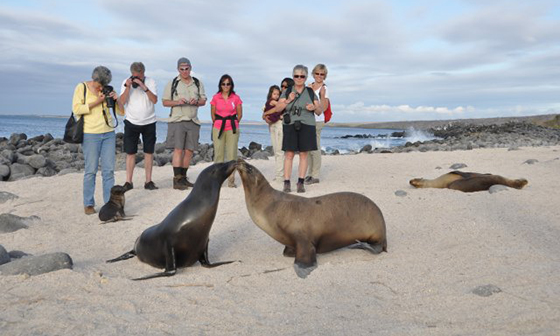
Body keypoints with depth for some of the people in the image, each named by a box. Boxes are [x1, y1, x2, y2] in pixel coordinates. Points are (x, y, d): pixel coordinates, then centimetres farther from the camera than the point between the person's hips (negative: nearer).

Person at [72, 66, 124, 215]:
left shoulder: (108, 90, 9)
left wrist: (116, 100, -9)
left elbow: (121, 112, 10)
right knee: (91, 170, -1)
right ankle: (88, 204, 8)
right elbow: (76, 109, -12)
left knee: (109, 170, 4)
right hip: (90, 134, -3)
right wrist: (97, 102, -14)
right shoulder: (81, 88, 0)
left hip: (109, 133, 4)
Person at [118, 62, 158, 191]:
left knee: (149, 152, 3)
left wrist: (143, 86, -23)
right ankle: (128, 182, 7)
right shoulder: (126, 82, -1)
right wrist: (128, 87, -20)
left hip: (149, 122, 0)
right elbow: (122, 101, -9)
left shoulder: (150, 81, -3)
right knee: (130, 152, 0)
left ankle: (148, 181, 10)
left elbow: (155, 100, -15)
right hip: (132, 122, 0)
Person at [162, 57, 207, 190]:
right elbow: (165, 102, 3)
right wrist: (177, 102, -16)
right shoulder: (172, 83, 4)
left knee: (189, 151, 4)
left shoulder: (198, 83, 12)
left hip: (193, 121, 4)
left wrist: (196, 102, -9)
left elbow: (203, 101, 13)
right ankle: (176, 180, -10)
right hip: (177, 120, -3)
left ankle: (183, 178, 14)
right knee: (178, 150, -11)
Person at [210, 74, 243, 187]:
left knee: (232, 154, -2)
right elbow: (213, 114, 12)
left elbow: (240, 114, 9)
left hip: (232, 128, 0)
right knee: (218, 154, 1)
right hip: (218, 128, 0)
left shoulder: (236, 98, 2)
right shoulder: (215, 97, 4)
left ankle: (231, 180, 3)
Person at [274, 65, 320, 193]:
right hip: (290, 126, 0)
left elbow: (319, 111, 8)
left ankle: (300, 182, 6)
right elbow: (278, 108, 3)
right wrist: (288, 100, -12)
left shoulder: (311, 92, 8)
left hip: (306, 126, 1)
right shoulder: (287, 92, 8)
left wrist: (314, 107, -14)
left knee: (303, 154, 1)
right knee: (289, 154, -4)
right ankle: (286, 183, -1)